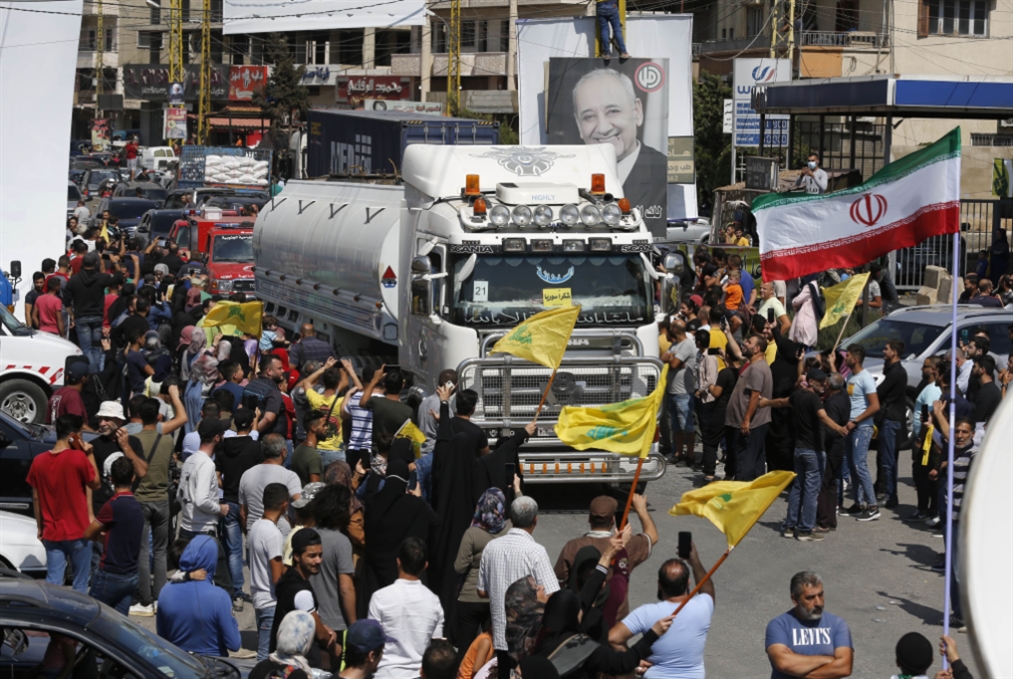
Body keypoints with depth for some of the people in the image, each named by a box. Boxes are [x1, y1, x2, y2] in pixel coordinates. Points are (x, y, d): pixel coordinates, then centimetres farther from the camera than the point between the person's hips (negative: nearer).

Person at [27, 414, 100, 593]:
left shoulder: (39, 461, 0)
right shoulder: (78, 457, -14)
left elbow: (36, 498, 5)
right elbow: (95, 483, -1)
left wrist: (40, 527, 14)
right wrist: (90, 455, 1)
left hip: (51, 532, 4)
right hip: (77, 531, -4)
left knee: (53, 582, 4)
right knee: (80, 581, 9)